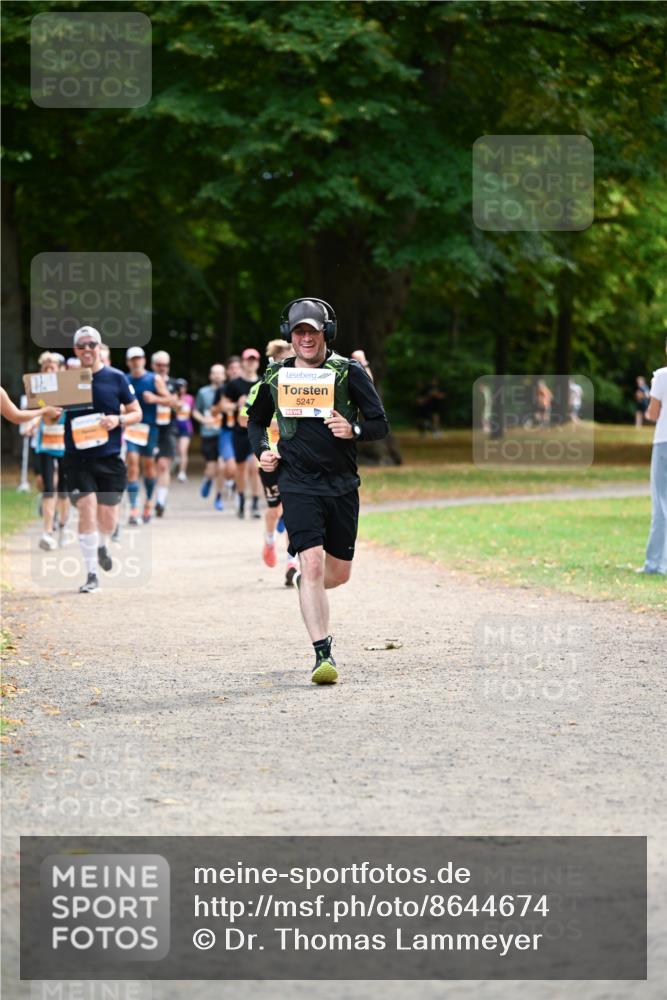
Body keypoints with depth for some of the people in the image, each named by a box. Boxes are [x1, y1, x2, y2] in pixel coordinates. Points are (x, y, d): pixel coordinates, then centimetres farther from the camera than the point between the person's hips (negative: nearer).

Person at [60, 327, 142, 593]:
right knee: (86, 509, -14)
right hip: (77, 458, -1)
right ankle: (91, 574, -7)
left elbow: (136, 412, 7)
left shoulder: (116, 378, 1)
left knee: (108, 515, 6)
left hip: (110, 458, 1)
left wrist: (118, 420, -13)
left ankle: (102, 546, 42)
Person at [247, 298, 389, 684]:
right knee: (313, 565, -17)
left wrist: (353, 430, -20)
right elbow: (257, 421, 20)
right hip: (298, 483, -1)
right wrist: (262, 450, 1)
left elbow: (381, 425, 0)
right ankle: (323, 653, -14)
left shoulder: (349, 372, -1)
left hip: (342, 484, 1)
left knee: (339, 573, 10)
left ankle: (306, 587, 47)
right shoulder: (276, 377, 4)